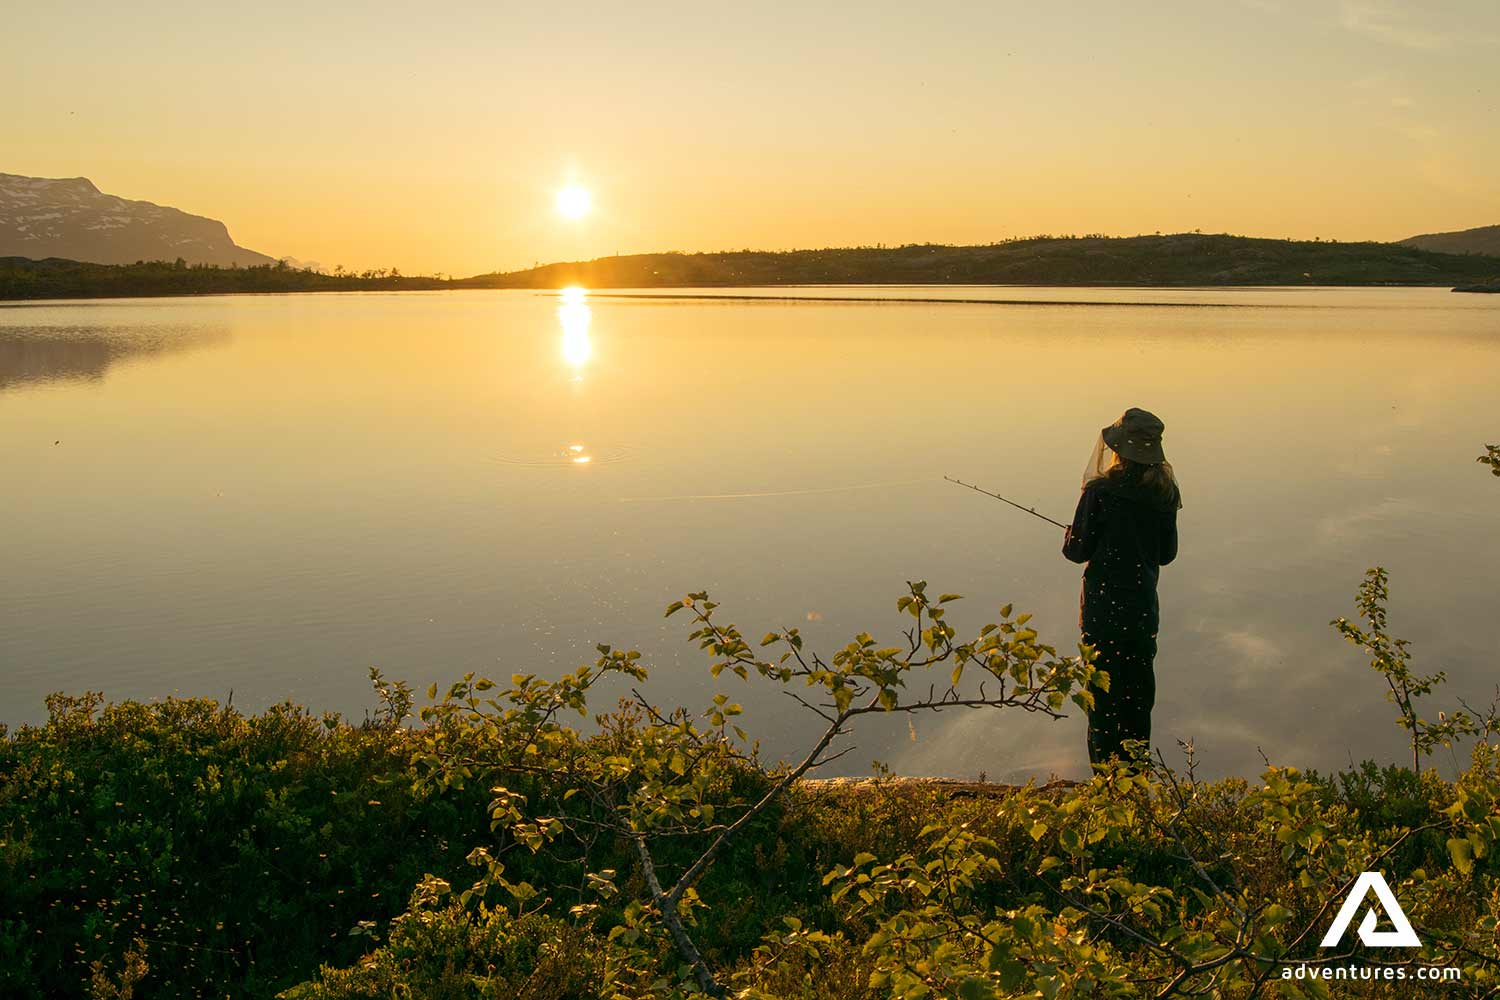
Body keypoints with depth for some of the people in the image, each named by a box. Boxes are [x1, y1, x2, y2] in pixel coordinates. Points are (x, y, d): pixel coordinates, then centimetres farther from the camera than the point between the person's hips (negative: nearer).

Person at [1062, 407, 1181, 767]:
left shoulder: (1100, 491, -15)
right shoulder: (1164, 494, 0)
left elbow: (1078, 550, -11)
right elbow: (1167, 553, 8)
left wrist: (1069, 538, 11)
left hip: (1103, 606, -5)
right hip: (1145, 606, 5)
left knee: (1104, 694, 3)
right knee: (1139, 694, 16)